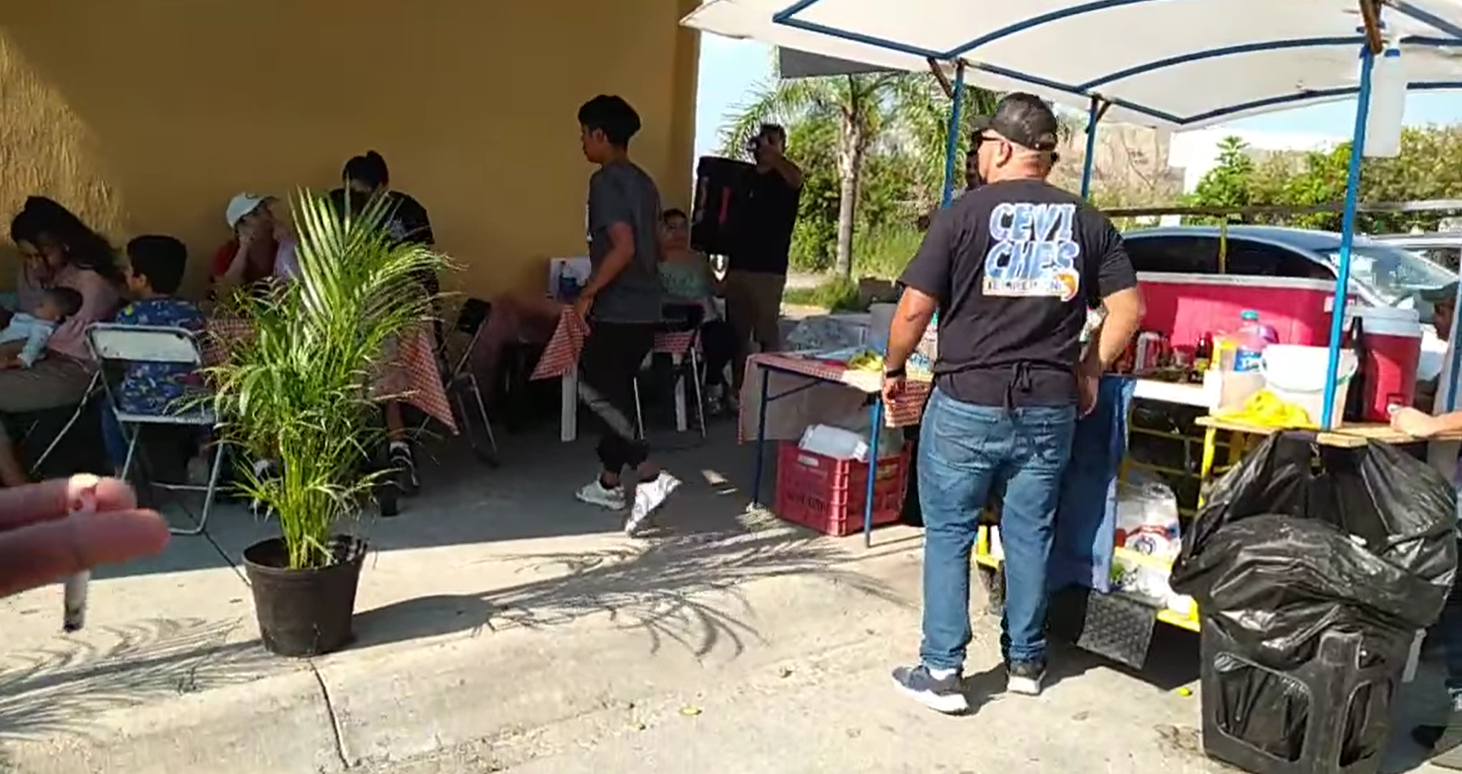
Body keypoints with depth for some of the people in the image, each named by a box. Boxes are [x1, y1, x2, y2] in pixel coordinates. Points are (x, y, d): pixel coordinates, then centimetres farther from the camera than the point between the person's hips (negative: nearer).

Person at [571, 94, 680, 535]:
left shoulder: (606, 181, -14)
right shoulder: (643, 182, 14)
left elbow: (623, 247, -24)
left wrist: (588, 293, -18)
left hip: (617, 309, -9)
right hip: (645, 307, 9)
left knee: (594, 393, -3)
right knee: (616, 393, 16)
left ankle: (651, 478, -13)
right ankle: (609, 484, 24)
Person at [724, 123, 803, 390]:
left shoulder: (784, 179, 2)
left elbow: (796, 177, -25)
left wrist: (770, 153, -20)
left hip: (769, 270, -5)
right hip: (738, 266, 5)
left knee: (767, 335, -6)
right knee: (737, 335, 8)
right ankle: (738, 389, 15)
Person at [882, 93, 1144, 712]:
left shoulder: (965, 212, -7)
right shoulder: (1088, 222, 5)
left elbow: (913, 310, -9)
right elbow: (1129, 310, 5)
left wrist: (894, 369, 6)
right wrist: (1090, 369, 15)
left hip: (966, 404, -4)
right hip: (1049, 408, 4)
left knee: (948, 534, 7)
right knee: (1029, 534, 15)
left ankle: (941, 672, 12)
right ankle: (1025, 661, 29)